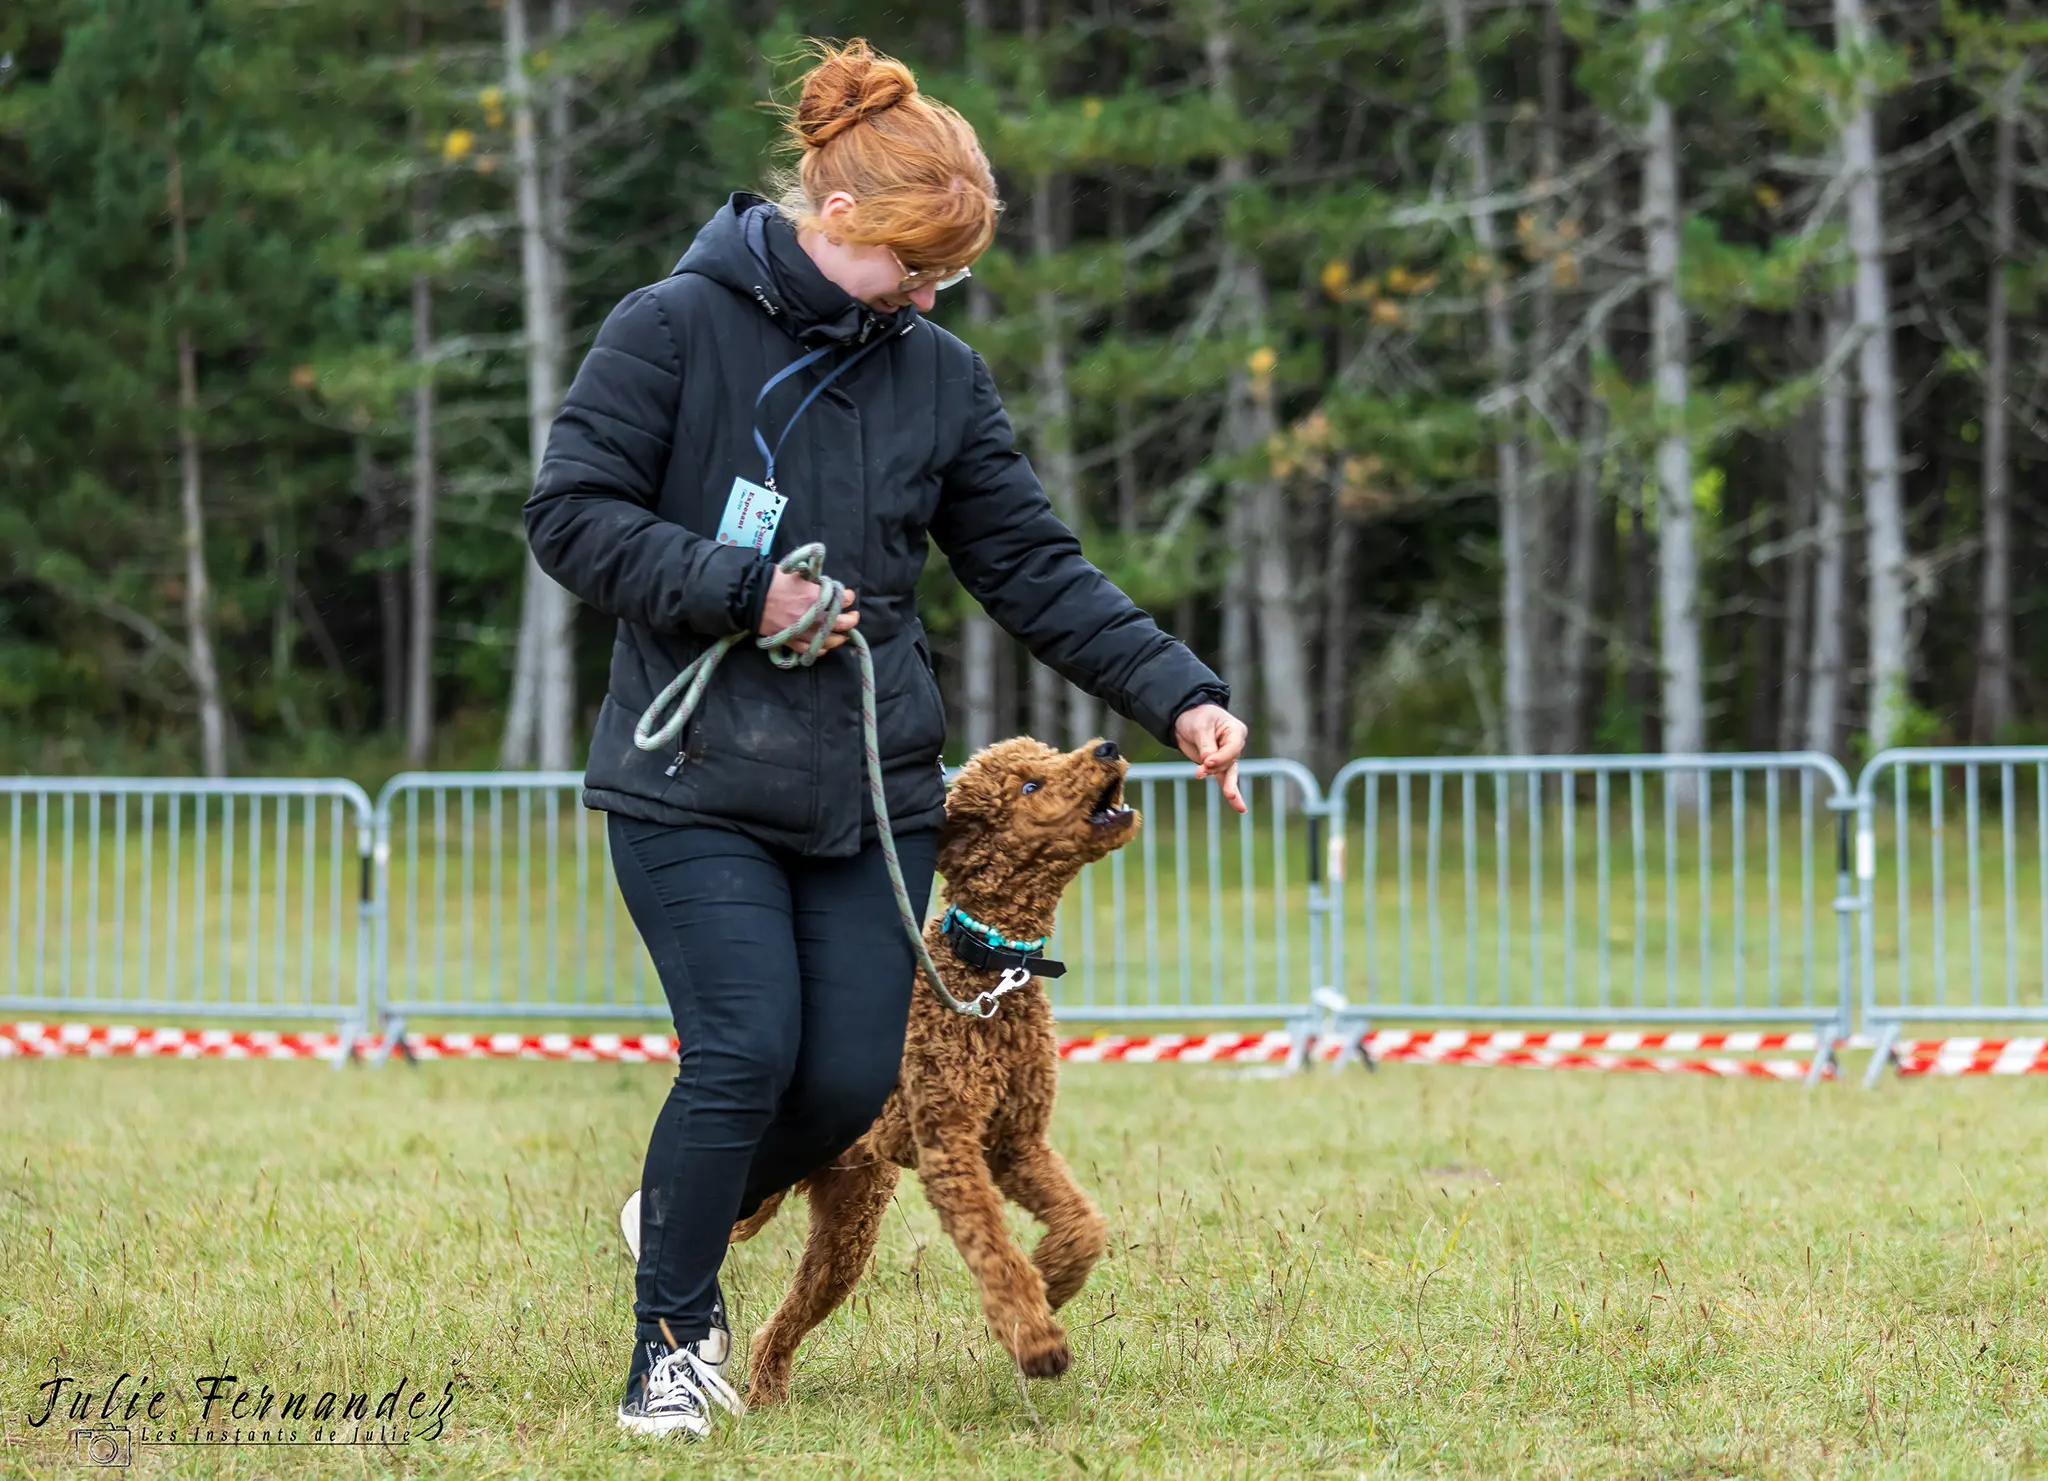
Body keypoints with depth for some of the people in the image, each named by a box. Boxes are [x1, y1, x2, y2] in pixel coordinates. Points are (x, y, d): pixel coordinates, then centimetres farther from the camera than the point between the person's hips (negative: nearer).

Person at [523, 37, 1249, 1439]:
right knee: (746, 1050, -13)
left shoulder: (942, 377, 7)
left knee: (855, 1075, -1)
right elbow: (573, 513, -8)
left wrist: (1179, 694, -4)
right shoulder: (676, 328, -5)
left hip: (874, 787, 5)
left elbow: (1038, 572, 7)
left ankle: (691, 1212, 30)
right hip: (693, 780, -4)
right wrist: (741, 594, -16)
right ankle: (671, 1339, 6)